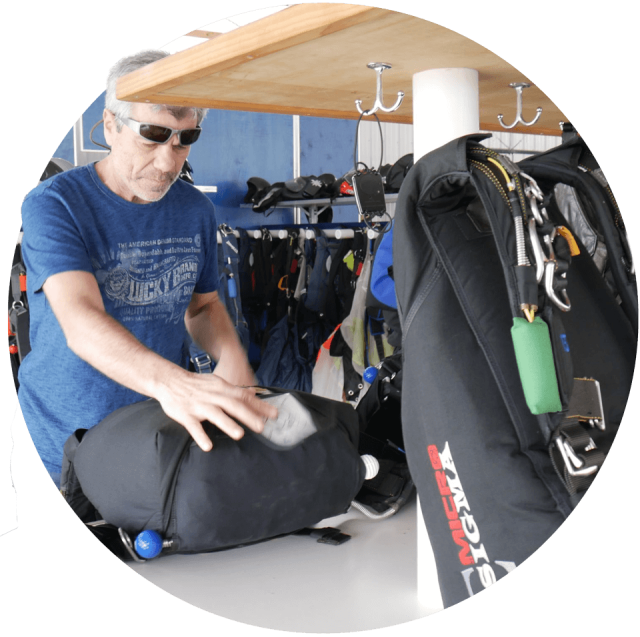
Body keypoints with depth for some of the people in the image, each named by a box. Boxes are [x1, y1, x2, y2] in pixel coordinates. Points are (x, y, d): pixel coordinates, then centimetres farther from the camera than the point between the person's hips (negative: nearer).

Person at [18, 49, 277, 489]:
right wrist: (170, 382, -48)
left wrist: (231, 356, -11)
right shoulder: (53, 205, -16)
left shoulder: (196, 210, 2)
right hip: (64, 442, -4)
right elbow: (81, 323, -31)